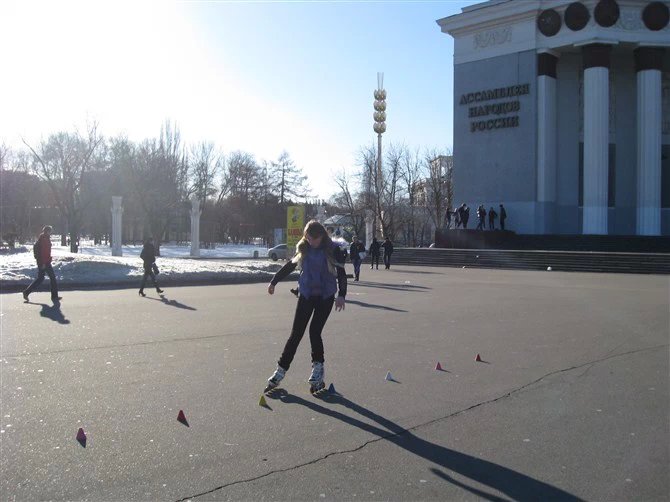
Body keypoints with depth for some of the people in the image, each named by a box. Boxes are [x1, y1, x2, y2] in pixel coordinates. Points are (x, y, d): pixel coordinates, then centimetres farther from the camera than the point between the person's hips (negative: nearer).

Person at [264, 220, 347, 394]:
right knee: (296, 333, 0)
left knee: (314, 332, -8)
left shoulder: (333, 250, -9)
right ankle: (281, 370, 7)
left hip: (326, 296, -2)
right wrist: (273, 282, 21)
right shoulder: (303, 249, 0)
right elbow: (289, 266, 13)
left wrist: (341, 295, -22)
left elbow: (341, 273, -10)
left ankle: (318, 368, 12)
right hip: (306, 295, 3)